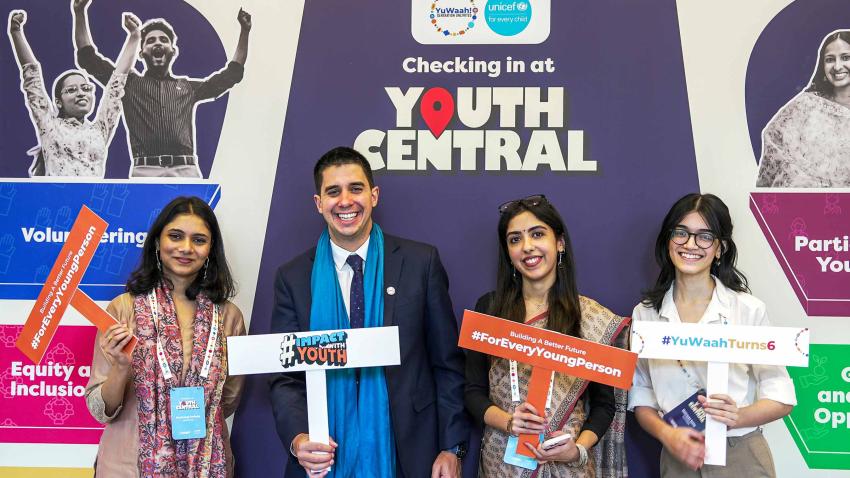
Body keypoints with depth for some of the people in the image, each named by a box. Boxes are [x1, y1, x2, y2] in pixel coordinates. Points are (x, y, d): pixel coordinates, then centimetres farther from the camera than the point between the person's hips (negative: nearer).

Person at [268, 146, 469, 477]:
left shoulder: (421, 262, -4)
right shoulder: (293, 278, -2)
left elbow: (448, 364, -1)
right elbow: (285, 376, -2)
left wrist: (452, 447, -4)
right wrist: (298, 440, -19)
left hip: (406, 451, 0)